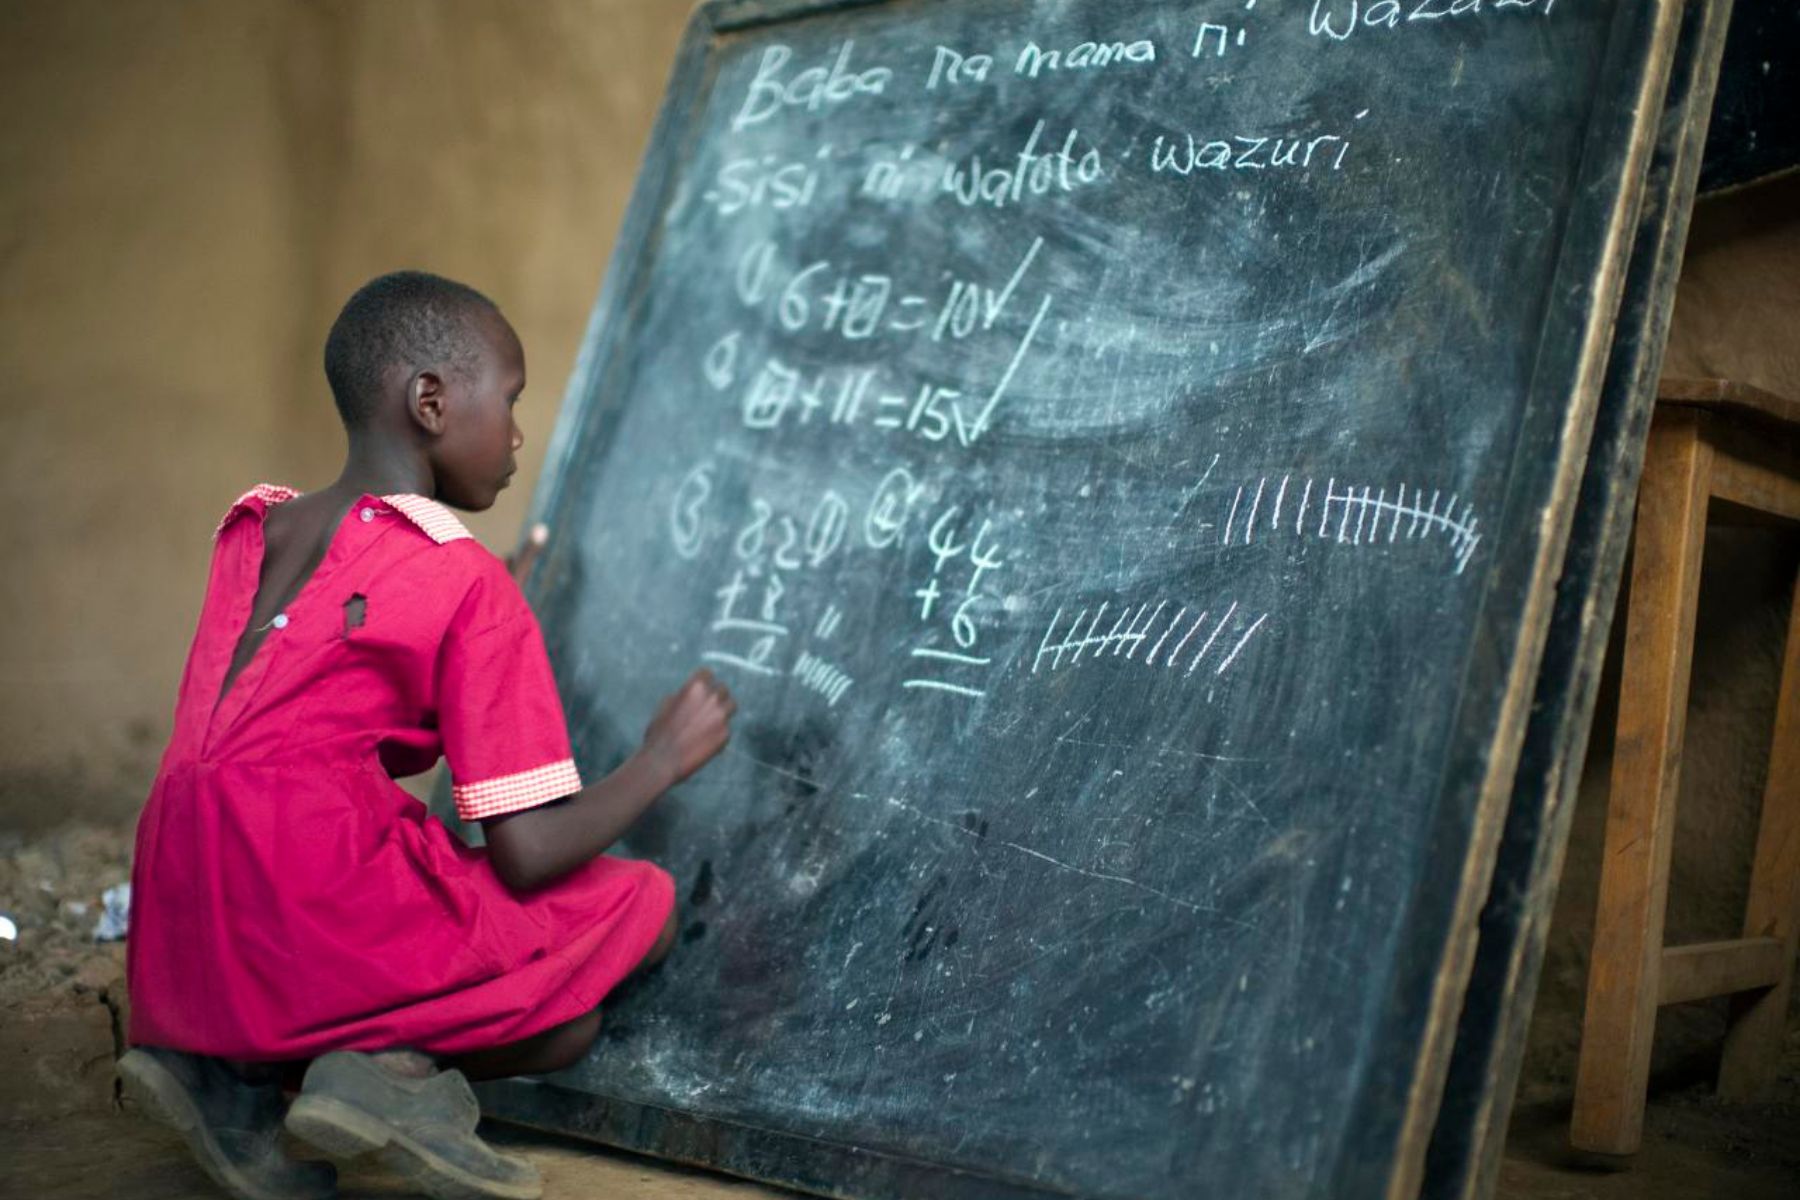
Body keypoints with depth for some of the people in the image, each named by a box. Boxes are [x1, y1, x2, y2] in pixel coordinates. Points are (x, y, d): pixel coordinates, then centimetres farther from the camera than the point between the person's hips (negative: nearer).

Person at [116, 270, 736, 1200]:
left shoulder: (253, 532, 13)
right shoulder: (469, 584, -7)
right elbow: (527, 855, -10)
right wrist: (663, 758, 8)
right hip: (322, 934, -8)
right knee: (640, 907, 7)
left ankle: (233, 1071, 6)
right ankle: (398, 1070, -9)